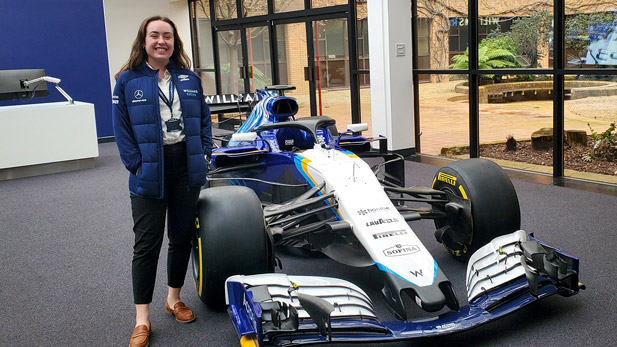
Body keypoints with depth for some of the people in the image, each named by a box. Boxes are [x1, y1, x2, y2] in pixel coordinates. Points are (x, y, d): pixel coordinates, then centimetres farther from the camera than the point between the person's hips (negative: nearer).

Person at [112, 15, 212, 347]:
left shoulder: (189, 78, 8)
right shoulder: (128, 80, -3)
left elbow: (204, 119, 13)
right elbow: (121, 128, -4)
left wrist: (204, 153, 2)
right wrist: (136, 165, -12)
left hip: (186, 167, 4)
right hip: (149, 173, -3)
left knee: (182, 236, 13)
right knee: (147, 243, 0)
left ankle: (174, 298, 32)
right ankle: (142, 319, 9)